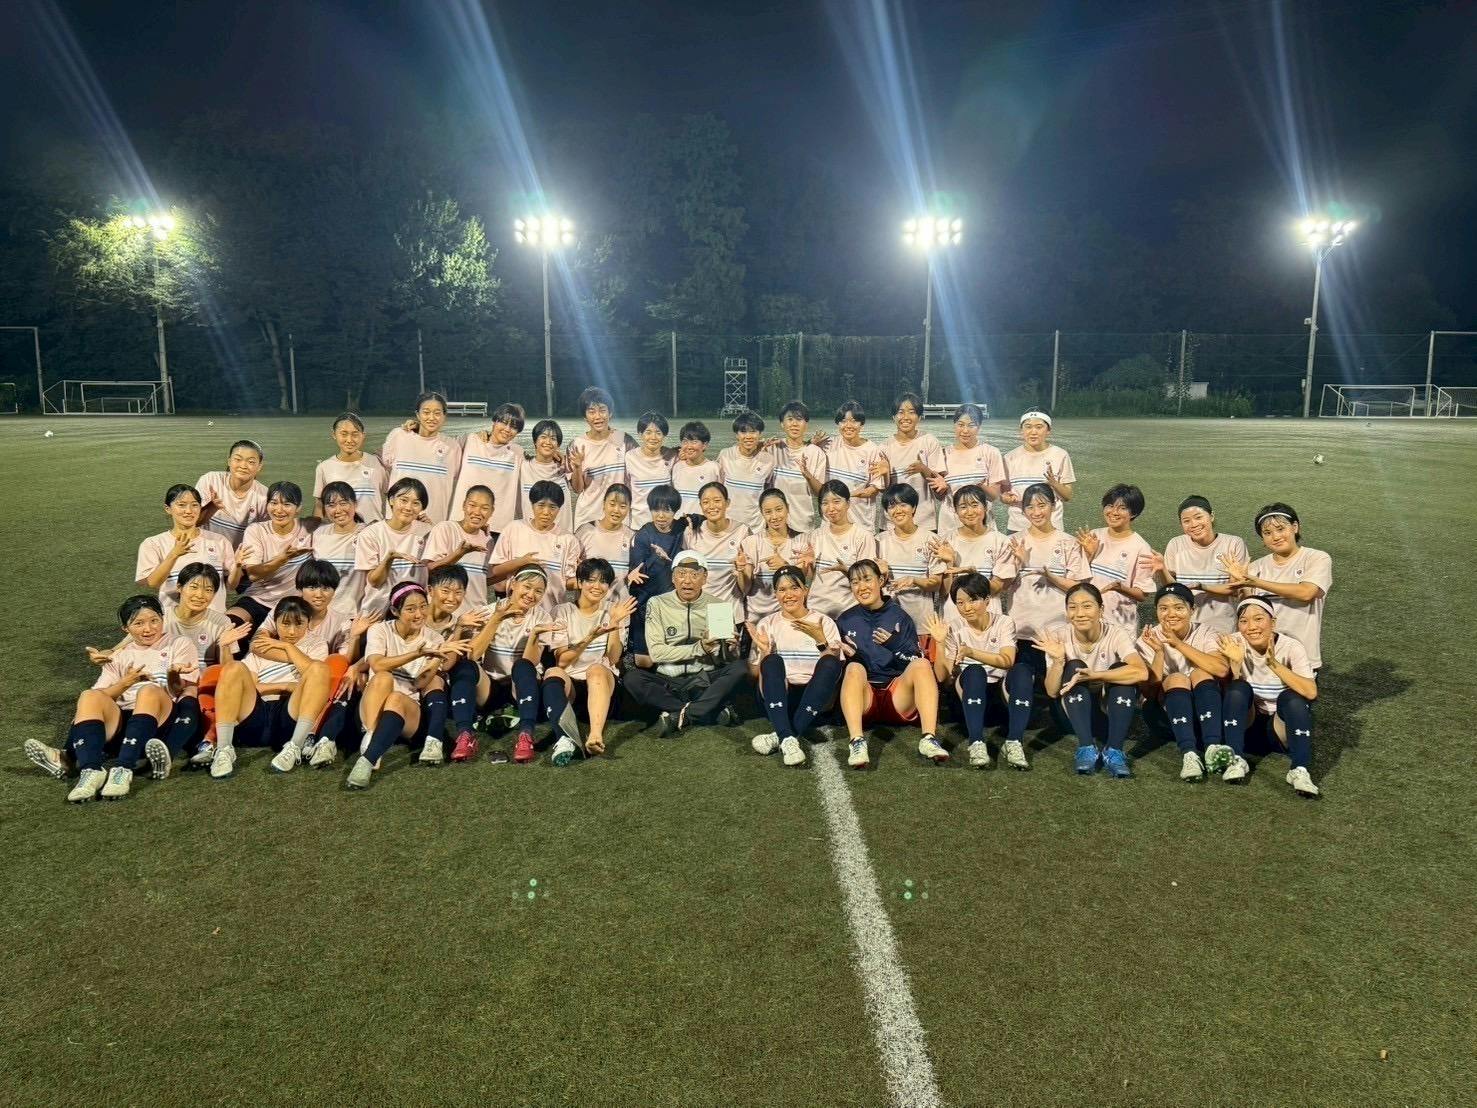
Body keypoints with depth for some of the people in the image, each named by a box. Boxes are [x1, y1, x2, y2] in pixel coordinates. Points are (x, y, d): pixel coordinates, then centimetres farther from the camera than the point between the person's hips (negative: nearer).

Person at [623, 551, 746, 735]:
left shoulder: (719, 606, 5)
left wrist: (730, 649, -22)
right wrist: (699, 648, -18)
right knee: (632, 678, -28)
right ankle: (712, 711, -26)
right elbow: (656, 652, -8)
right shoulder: (657, 604, 3)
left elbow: (728, 660, 3)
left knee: (739, 669, -27)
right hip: (667, 682, 0)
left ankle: (678, 716, -27)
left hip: (705, 681, 0)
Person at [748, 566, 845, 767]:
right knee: (772, 660, -29)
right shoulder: (766, 624, 11)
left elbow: (836, 669, 1)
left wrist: (821, 640, -14)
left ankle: (780, 735, -35)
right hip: (778, 699, 0)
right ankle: (787, 739, -46)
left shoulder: (824, 622, 8)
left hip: (814, 699, 0)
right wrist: (764, 652, -11)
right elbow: (754, 673, 9)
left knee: (830, 662, -29)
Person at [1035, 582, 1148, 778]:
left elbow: (1142, 673, -36)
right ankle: (1086, 748, -27)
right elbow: (1052, 692, -15)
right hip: (1076, 712, 1)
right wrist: (1058, 660, -31)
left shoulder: (1116, 635, -18)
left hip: (1113, 710, -1)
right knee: (1074, 667, -26)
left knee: (1121, 670, -28)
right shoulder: (1059, 638, -13)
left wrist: (1094, 675, -44)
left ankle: (1113, 751, -26)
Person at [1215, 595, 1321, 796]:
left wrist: (1273, 663, -37)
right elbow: (1230, 695, -12)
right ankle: (1236, 760, -27)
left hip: (1281, 727, -1)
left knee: (1291, 696, -30)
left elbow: (1311, 692, -29)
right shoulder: (1235, 643, -10)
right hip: (1248, 725, 1)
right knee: (1239, 688, -26)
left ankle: (1300, 770, -32)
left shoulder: (1291, 647, -14)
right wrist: (1235, 663, -28)